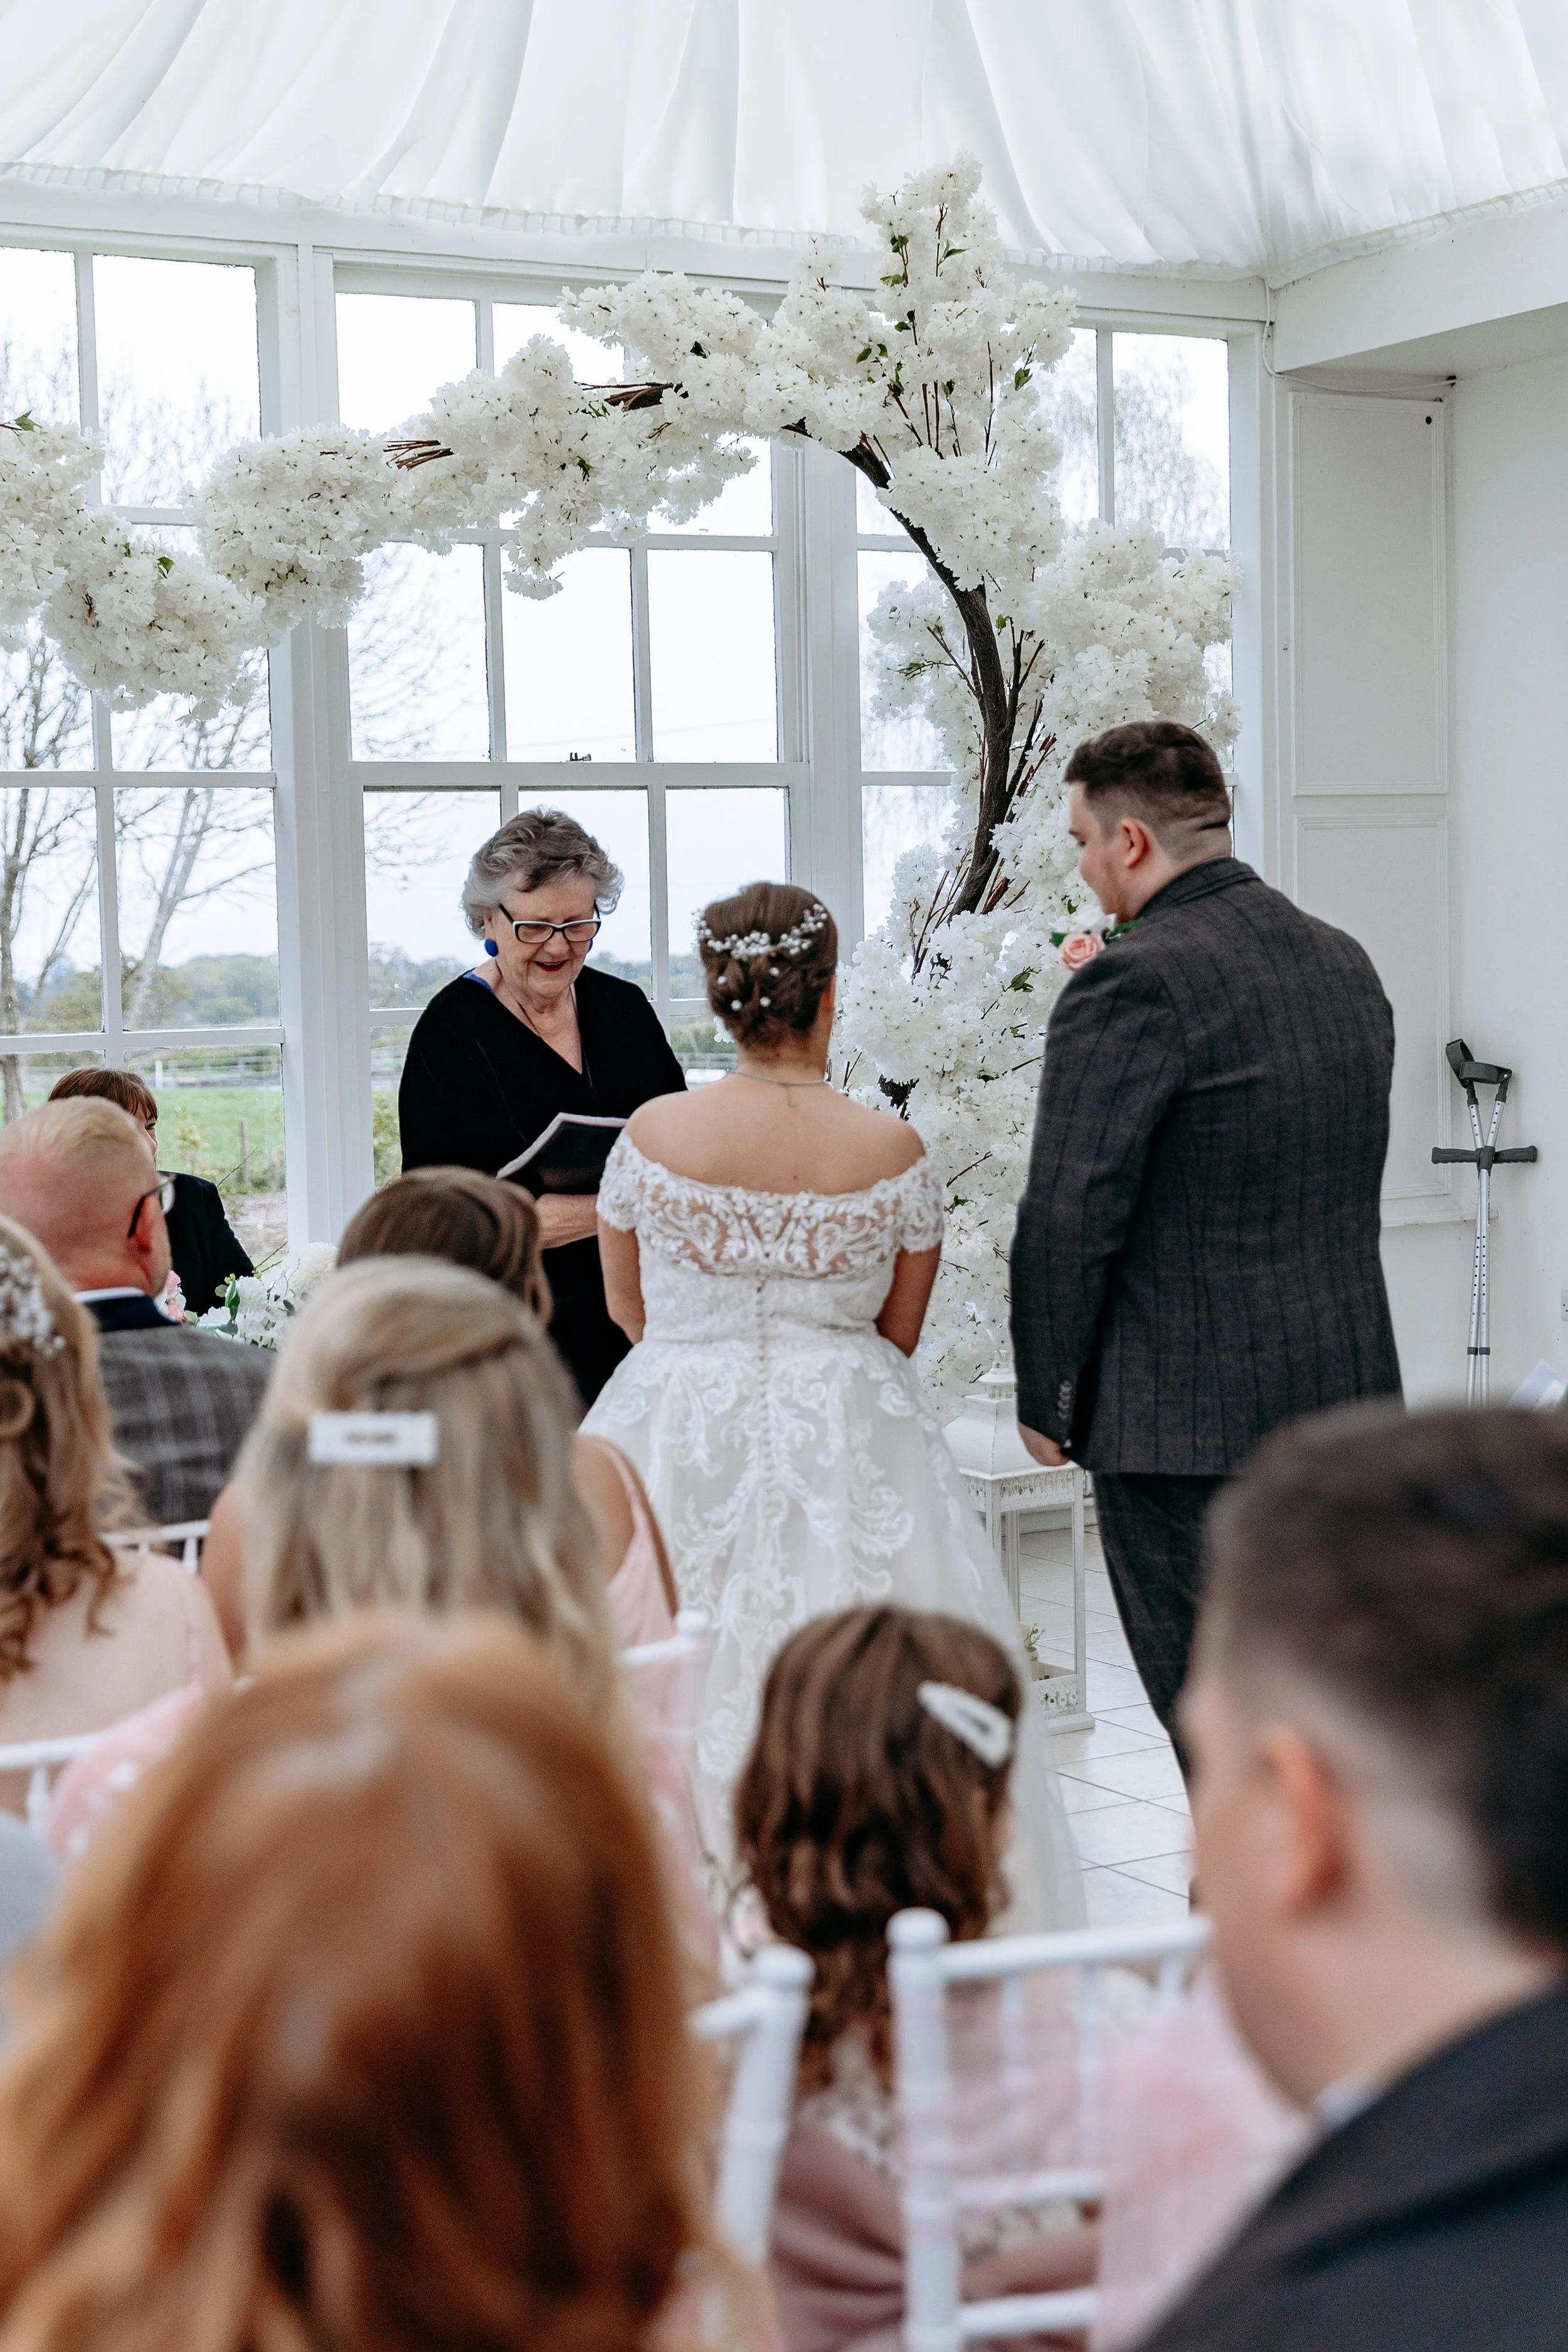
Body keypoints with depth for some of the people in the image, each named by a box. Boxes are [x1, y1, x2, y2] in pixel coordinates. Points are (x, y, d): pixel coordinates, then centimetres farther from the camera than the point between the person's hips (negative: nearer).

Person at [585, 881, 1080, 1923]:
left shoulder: (653, 1134, -7)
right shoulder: (893, 1151, -8)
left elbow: (628, 1309, 8)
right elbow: (902, 1332, 4)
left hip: (681, 1444, 1)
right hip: (851, 1450, 0)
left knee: (682, 1699, 8)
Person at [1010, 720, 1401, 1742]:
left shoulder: (1134, 985, -16)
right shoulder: (1346, 963, 9)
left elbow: (1070, 1219, -15)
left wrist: (1049, 1405, -5)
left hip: (1187, 1420, -8)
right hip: (1350, 1390, 8)